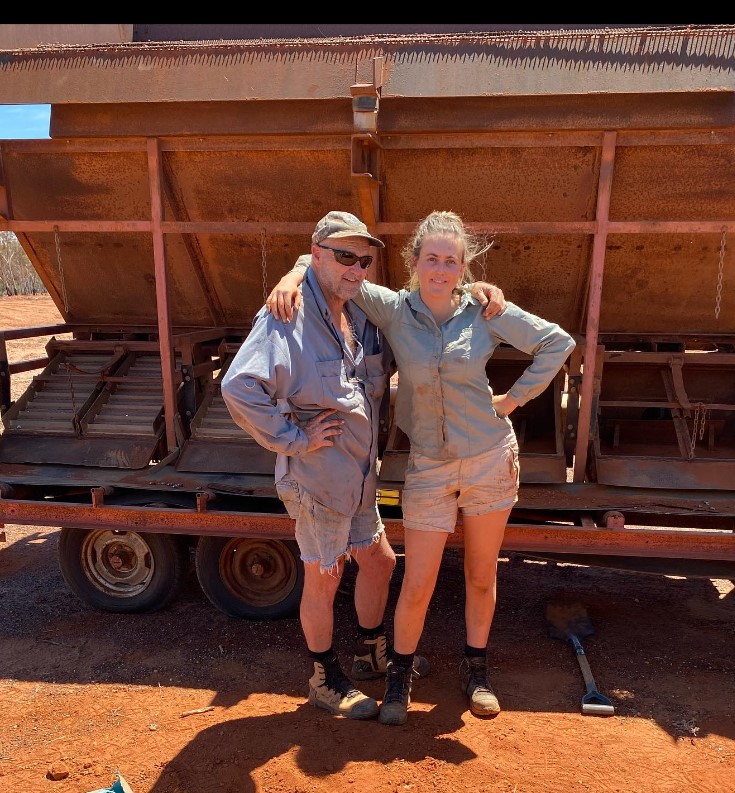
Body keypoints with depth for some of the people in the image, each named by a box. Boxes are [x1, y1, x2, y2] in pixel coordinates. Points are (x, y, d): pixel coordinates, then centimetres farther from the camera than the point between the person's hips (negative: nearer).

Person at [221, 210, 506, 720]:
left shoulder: (364, 312, 4)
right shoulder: (288, 318, -21)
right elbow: (239, 387, -32)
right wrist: (293, 437, -25)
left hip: (360, 475, 9)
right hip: (317, 478, -8)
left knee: (379, 560, 22)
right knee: (323, 580, 10)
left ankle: (373, 654, 47)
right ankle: (326, 679, 35)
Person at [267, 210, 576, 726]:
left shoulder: (486, 311, -7)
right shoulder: (393, 310, -8)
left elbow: (557, 342, 2)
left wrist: (515, 398, -3)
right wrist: (294, 276, -20)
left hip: (490, 459, 1)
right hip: (429, 466, -1)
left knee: (482, 575, 15)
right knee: (417, 586, 5)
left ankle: (476, 668, 39)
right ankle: (400, 674, 32)